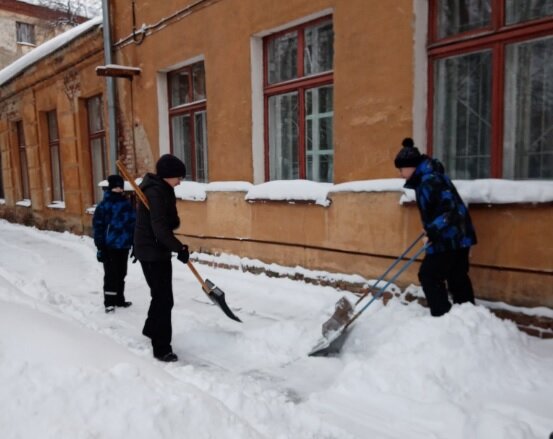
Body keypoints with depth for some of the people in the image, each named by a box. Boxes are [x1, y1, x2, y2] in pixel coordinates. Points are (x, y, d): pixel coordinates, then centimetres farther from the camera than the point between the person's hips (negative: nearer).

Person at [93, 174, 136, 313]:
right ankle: (109, 302, 8)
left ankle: (119, 299, 24)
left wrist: (134, 244, 6)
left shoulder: (127, 204, 5)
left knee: (121, 274, 12)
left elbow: (133, 224, 6)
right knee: (111, 274, 0)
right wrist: (100, 247, -7)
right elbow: (98, 227, -5)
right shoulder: (103, 205, -4)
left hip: (124, 246, 4)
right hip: (109, 246, -4)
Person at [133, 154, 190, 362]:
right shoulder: (155, 191, -20)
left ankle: (151, 329, 44)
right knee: (164, 299, -6)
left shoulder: (162, 189, 12)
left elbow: (170, 221, 13)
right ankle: (162, 348, 3)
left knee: (161, 295, 24)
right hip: (152, 252, -10)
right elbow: (159, 227, -28)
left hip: (158, 250, 10)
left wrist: (174, 221, -9)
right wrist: (179, 247, -30)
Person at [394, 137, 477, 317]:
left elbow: (449, 206, -28)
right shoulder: (425, 177, 11)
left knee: (429, 274, -3)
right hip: (458, 235, 10)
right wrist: (432, 230, 26)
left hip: (449, 238, -10)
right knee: (457, 277, 17)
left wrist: (433, 232, -31)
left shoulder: (430, 179, -21)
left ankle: (442, 316, 2)